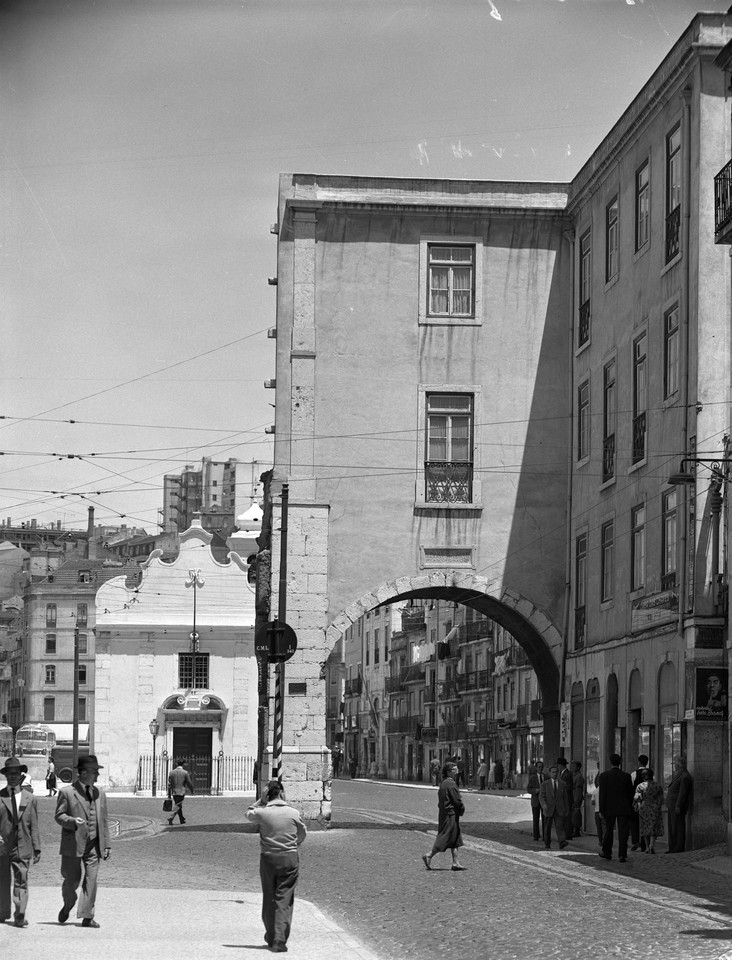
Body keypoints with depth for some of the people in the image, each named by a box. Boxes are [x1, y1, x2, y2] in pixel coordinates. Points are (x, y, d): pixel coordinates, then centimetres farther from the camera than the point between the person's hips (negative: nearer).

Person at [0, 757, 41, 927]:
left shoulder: (30, 798, 10)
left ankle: (20, 916, -12)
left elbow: (34, 826, 9)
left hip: (22, 847, 0)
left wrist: (37, 848, 5)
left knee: (21, 881, -8)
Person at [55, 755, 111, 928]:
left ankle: (87, 916, -1)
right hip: (73, 844, -3)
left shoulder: (99, 793, 12)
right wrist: (73, 821, -23)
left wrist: (106, 845, 10)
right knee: (72, 880, 3)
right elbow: (59, 816, -3)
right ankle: (67, 906, 31)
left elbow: (104, 820, 15)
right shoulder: (66, 792, -3)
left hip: (93, 844, 3)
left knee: (91, 879, -5)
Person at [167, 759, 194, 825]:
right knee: (178, 806, -4)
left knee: (178, 805, 17)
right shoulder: (185, 773, -6)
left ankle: (182, 819, 27)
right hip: (181, 792, -4)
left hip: (174, 792, 4)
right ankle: (171, 818, -21)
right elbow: (189, 783, -2)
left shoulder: (171, 772, 2)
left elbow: (169, 784, 3)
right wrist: (191, 790, 15)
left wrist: (169, 794, 7)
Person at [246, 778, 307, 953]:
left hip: (268, 858, 0)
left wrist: (261, 800, 10)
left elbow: (249, 814, 17)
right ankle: (280, 941, -7)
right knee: (284, 900, 1)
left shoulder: (262, 812, -7)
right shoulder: (293, 813, -3)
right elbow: (303, 833, 14)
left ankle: (271, 937, 25)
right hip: (290, 858, 0)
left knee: (269, 899, 15)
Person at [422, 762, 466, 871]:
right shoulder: (451, 784, -18)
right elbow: (457, 801, -18)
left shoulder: (443, 783, 11)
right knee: (445, 838, -5)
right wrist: (462, 809, 1)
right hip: (451, 815, -10)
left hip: (443, 813, 10)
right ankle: (429, 856, -3)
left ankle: (455, 863, 11)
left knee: (455, 840, 11)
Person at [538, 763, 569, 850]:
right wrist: (544, 805, -25)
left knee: (560, 826, -14)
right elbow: (541, 796, -5)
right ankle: (547, 845, 20)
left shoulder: (563, 784, 9)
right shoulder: (545, 784, 3)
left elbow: (565, 798, 12)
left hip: (559, 810, 0)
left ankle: (562, 843, -28)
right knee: (547, 828, 8)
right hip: (548, 809, 0)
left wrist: (567, 810, 11)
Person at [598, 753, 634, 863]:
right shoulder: (626, 776, -2)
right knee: (623, 832, 0)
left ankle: (606, 852, 27)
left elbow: (602, 794, -8)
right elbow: (630, 793, 4)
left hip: (609, 808, 0)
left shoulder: (604, 776, -7)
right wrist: (630, 806, 16)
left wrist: (601, 810, -5)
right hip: (624, 808, 0)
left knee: (609, 830, 15)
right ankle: (622, 855, -6)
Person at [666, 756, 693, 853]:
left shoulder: (685, 777, -15)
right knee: (672, 827, 10)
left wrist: (678, 806, -21)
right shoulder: (678, 775, 18)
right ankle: (672, 848, 13)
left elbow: (683, 792, -19)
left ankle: (679, 848, -6)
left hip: (678, 806, -10)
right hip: (672, 806, 10)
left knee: (678, 827, -8)